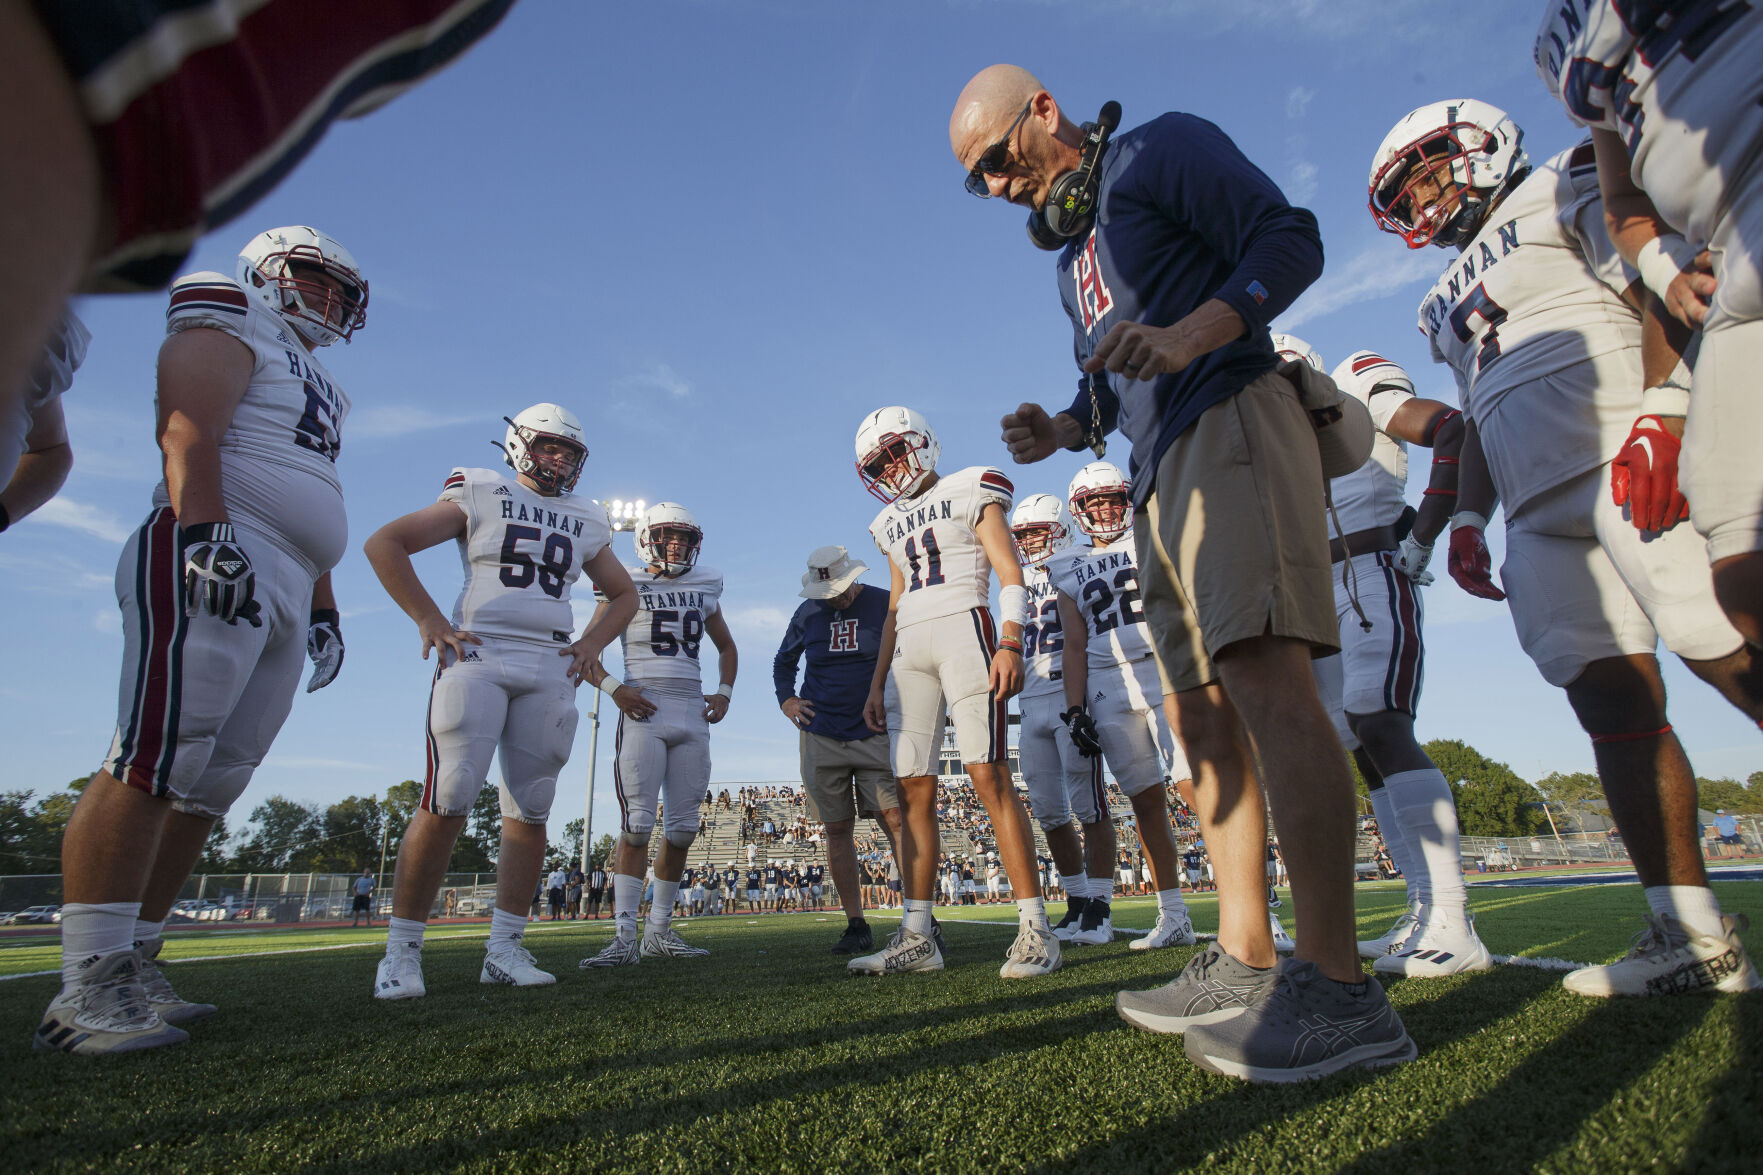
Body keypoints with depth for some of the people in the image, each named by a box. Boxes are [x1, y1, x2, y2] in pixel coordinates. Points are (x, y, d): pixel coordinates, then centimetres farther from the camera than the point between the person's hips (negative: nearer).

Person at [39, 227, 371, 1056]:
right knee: (154, 760, -16)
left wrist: (324, 611, 23)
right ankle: (87, 987, -14)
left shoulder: (314, 386, 32)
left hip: (284, 588, 9)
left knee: (210, 783, 5)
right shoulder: (228, 330, 8)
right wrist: (206, 533, -25)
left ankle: (131, 965, 10)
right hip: (211, 565, -9)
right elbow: (188, 432, -10)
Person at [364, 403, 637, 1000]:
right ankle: (401, 949, 1)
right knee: (448, 802, -11)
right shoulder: (481, 495, 7)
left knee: (530, 810, 2)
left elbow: (624, 595, 28)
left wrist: (591, 644, 12)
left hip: (550, 671, 4)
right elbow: (384, 544, 4)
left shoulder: (586, 522, 19)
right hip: (477, 658, -4)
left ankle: (505, 949, 11)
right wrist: (429, 620, -4)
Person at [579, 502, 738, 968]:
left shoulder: (704, 589, 16)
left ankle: (660, 930, 15)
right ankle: (625, 934, -6)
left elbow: (726, 647, 29)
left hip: (692, 715, 4)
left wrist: (725, 692, 13)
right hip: (643, 711, -4)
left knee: (683, 826, 4)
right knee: (638, 822, -11)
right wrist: (613, 688, -11)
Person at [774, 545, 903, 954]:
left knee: (895, 820, -11)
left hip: (875, 733, -2)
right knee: (838, 830, 5)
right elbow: (783, 662, 22)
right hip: (821, 736, 3)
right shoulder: (807, 613, 7)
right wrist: (786, 699, 6)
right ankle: (856, 925, 13)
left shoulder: (884, 605, -2)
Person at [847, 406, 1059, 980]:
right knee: (913, 788, -1)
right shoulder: (892, 525, 25)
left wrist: (1010, 642, -17)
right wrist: (877, 684, 19)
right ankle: (917, 937, 3)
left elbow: (1010, 574, -1)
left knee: (989, 776, -13)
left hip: (963, 627, -6)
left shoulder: (969, 493, 8)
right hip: (909, 650, 6)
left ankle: (1035, 928, -7)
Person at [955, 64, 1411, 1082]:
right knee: (1203, 713, 4)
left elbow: (1291, 238, -7)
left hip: (1231, 422, -9)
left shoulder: (1159, 150, 5)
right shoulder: (1074, 254, 27)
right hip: (1163, 475, 9)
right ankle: (1246, 960, 10)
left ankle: (1340, 989, -18)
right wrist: (1064, 430, 7)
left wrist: (1189, 334, -23)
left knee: (1264, 673, -21)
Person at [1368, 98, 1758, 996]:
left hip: (1627, 459, -6)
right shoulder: (1452, 300, 29)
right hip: (1542, 512, 6)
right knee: (1610, 699, -2)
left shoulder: (1564, 190, 11)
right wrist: (1467, 518, 14)